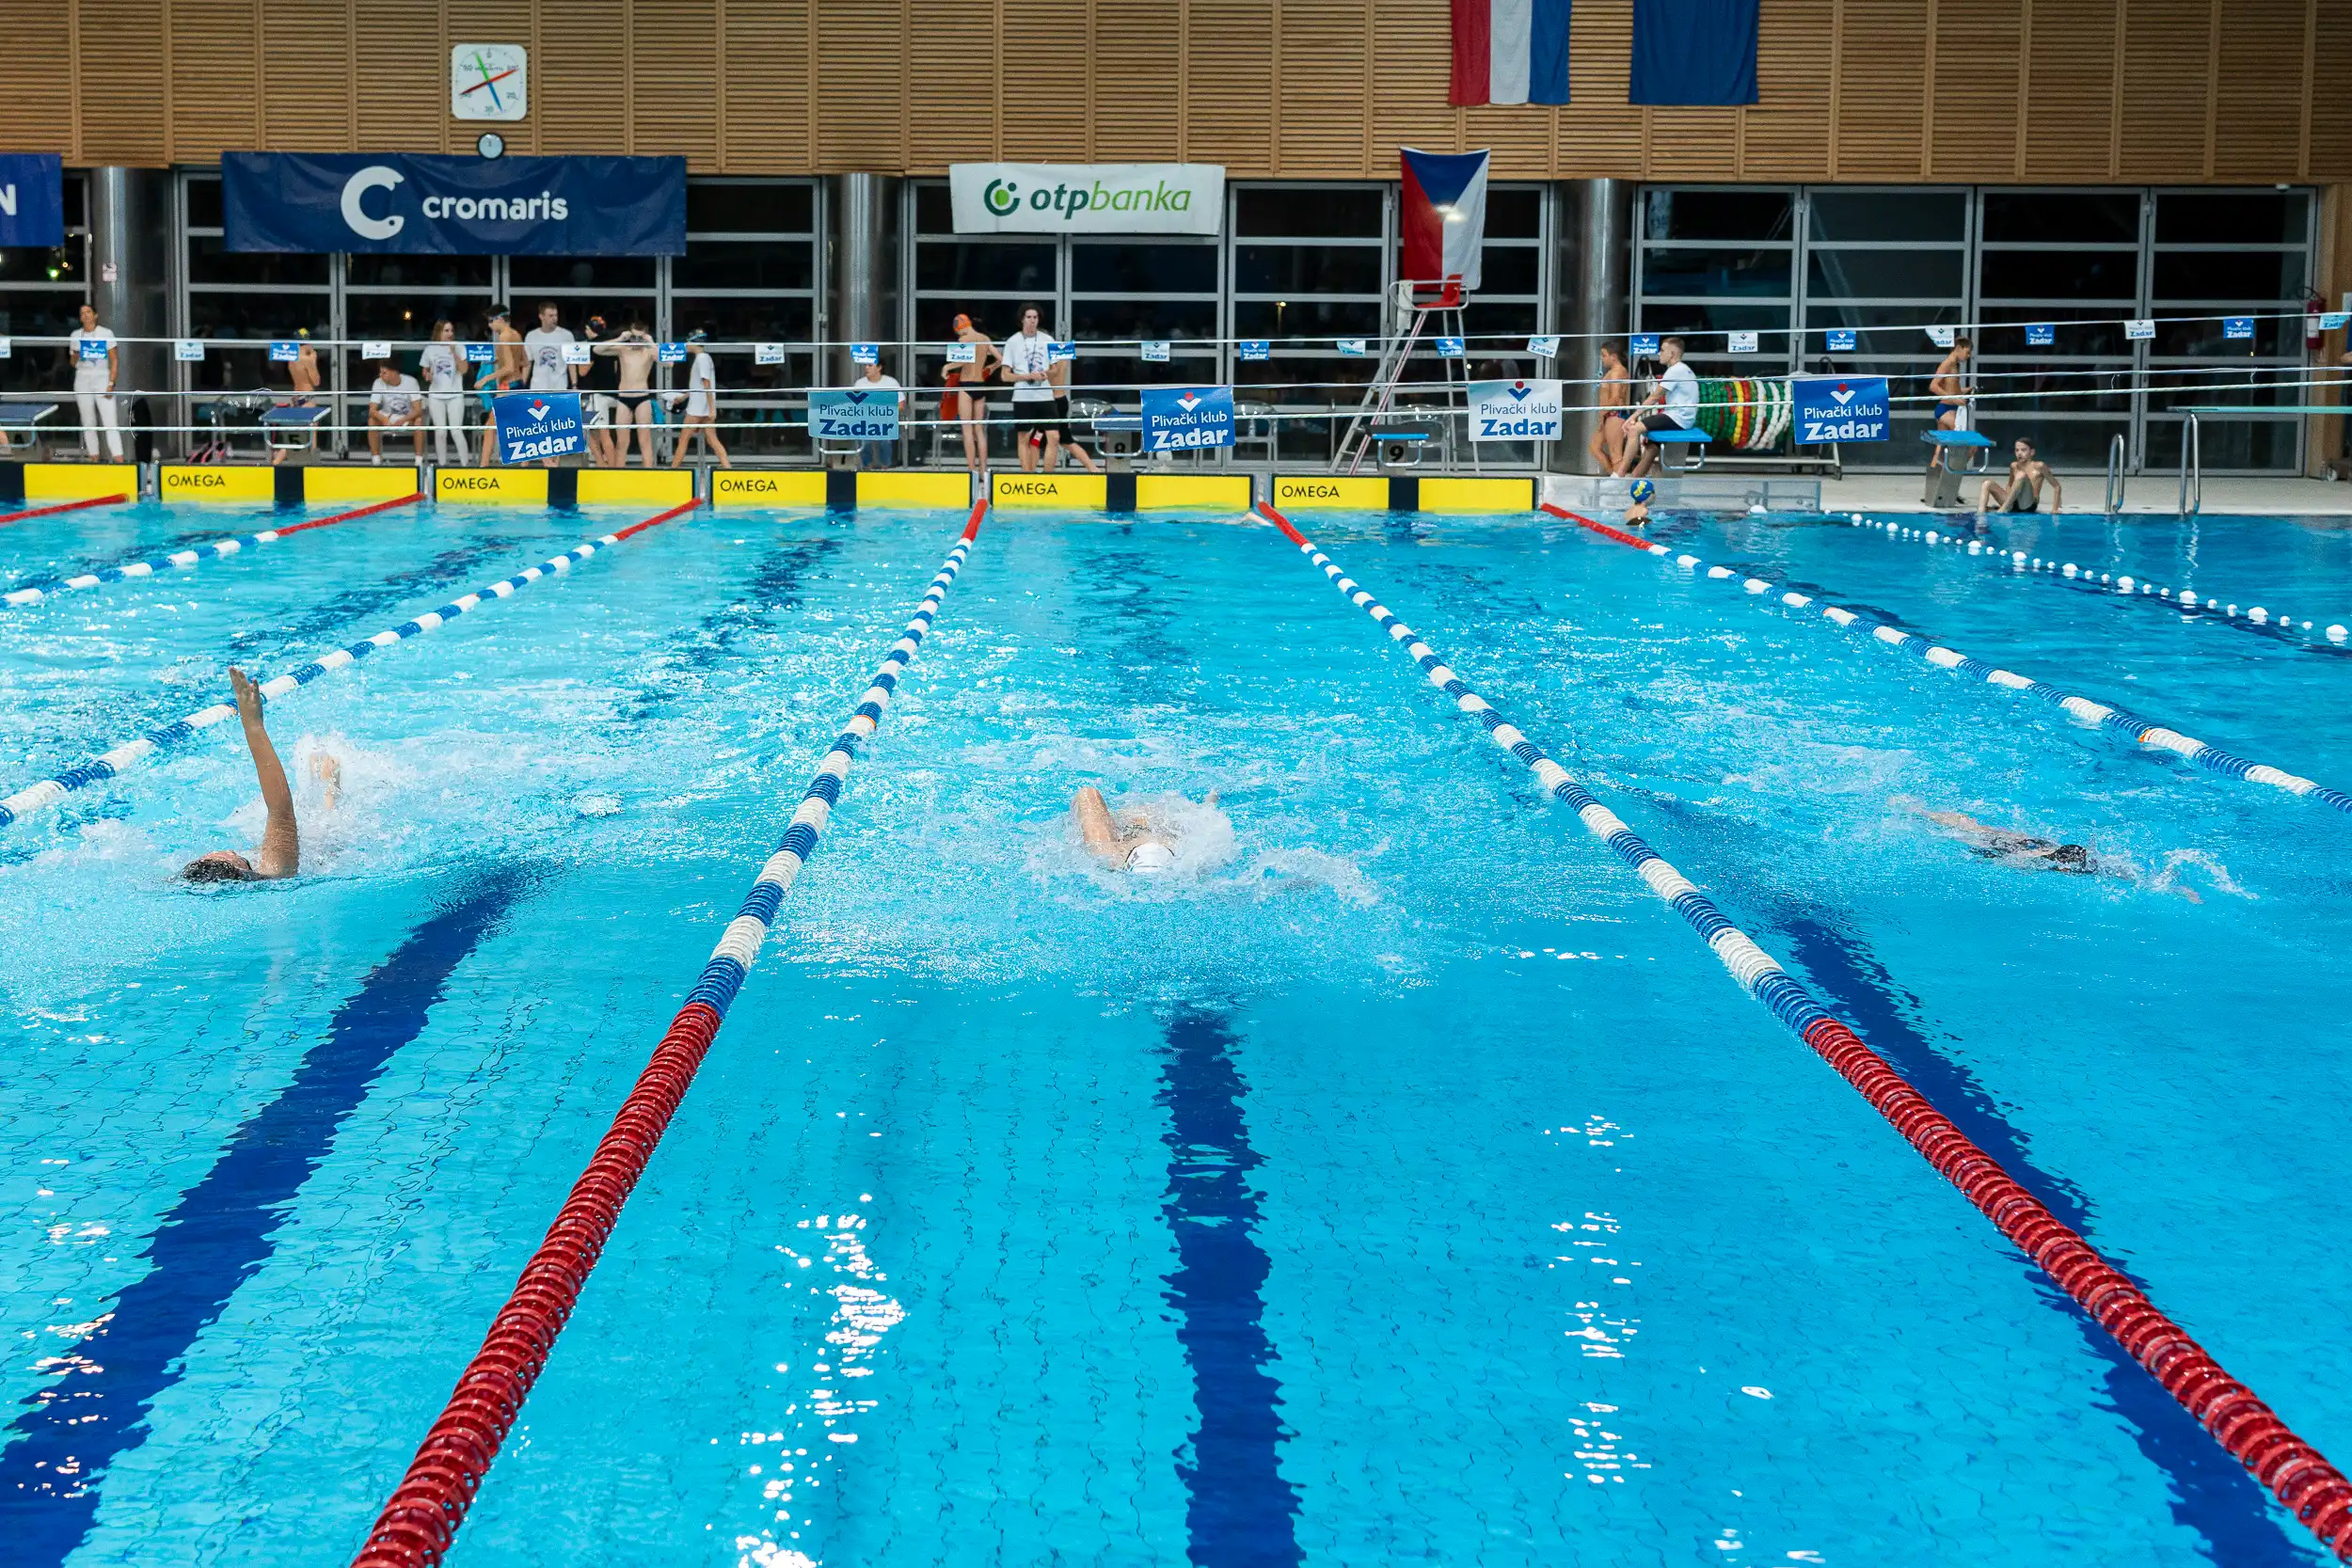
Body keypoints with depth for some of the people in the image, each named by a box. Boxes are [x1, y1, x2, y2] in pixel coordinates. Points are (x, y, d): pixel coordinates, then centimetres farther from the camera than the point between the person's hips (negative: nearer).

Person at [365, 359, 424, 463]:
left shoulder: (410, 381, -20)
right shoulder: (379, 383, -15)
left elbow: (418, 410, -24)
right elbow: (372, 410, -21)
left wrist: (402, 421, -41)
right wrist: (384, 420, -42)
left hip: (408, 417, -2)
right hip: (388, 416, 2)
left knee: (419, 420, -34)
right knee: (372, 421, -28)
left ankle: (419, 460, -25)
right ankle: (376, 459, -18)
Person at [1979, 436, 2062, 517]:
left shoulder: (2039, 466, 0)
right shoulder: (2014, 466, 13)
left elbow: (2057, 487, 4)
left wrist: (2054, 510, -1)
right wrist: (2007, 499, 13)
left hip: (2028, 506, -5)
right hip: (2014, 506, 5)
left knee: (2021, 475, -28)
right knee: (1988, 483, -10)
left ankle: (2000, 511, -33)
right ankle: (1980, 517, -33)